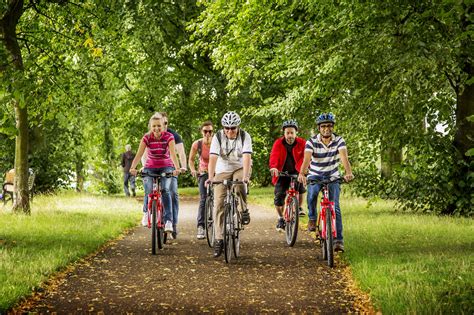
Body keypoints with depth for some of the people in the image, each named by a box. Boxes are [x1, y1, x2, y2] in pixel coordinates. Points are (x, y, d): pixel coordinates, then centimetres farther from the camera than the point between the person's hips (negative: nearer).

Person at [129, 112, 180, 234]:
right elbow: (139, 154, -21)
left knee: (165, 190, -25)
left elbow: (172, 153, -26)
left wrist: (177, 168, -43)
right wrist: (132, 168, -39)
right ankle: (146, 213, 11)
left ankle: (168, 221, -25)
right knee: (148, 192, -20)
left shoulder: (169, 137, -13)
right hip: (150, 168, 1)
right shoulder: (146, 138, -11)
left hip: (166, 167, -1)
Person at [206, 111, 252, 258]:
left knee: (239, 184, -37)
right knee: (218, 204, -10)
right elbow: (213, 158, -24)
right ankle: (219, 239, -7)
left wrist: (245, 176, -43)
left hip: (240, 168, -1)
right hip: (223, 170, 1)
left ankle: (244, 210, -11)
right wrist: (210, 177, -38)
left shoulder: (245, 136, -17)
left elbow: (247, 157, -29)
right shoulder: (218, 137, -15)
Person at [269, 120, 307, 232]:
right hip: (282, 173, -1)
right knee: (279, 196, -10)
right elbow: (274, 156, -24)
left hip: (296, 172, 1)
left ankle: (299, 207, 9)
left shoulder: (302, 143, -9)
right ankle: (281, 219, 9)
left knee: (301, 185, -20)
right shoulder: (278, 143, -11)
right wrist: (273, 167, -44)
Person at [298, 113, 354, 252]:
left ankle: (338, 240, -10)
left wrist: (348, 172, -49)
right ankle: (312, 218, -4)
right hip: (315, 175, -1)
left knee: (335, 207, -12)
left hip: (332, 177, 1)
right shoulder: (312, 142, -15)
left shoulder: (339, 141, -13)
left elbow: (344, 157, -29)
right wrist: (302, 174, -50)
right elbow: (307, 159, -30)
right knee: (312, 194, -32)